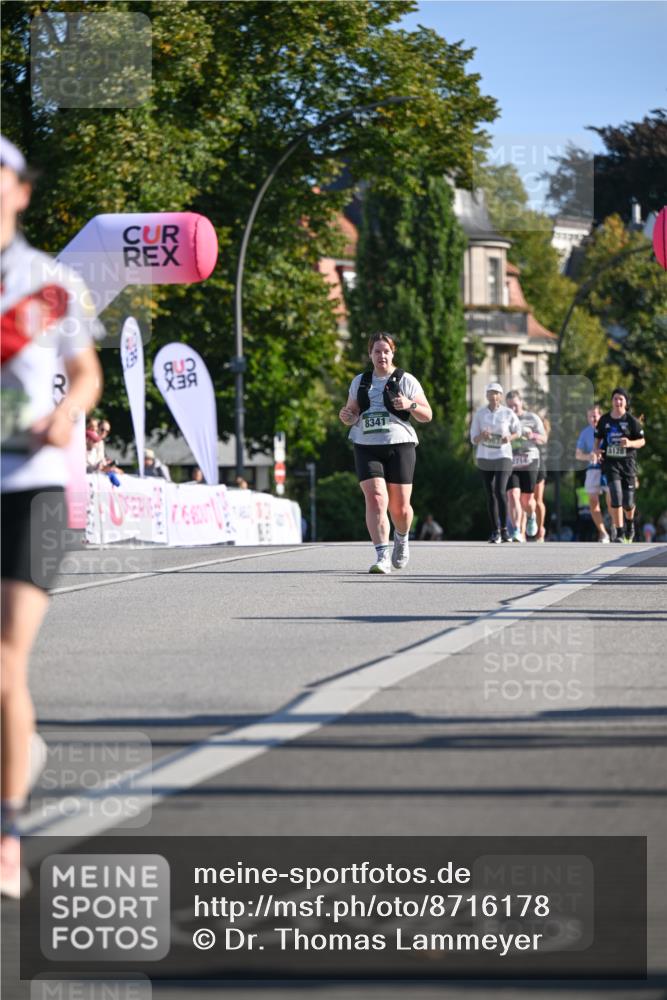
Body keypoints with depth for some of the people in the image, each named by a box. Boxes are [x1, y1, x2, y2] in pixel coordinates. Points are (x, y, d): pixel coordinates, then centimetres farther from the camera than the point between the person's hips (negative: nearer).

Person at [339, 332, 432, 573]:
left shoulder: (405, 380, 4)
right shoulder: (360, 382, 14)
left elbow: (427, 415, 5)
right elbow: (352, 415, 22)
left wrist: (410, 405, -15)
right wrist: (346, 416, -2)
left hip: (399, 447, -2)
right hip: (366, 447, 2)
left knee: (399, 506, 1)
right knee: (375, 499, -16)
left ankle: (401, 539, 35)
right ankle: (382, 557, -20)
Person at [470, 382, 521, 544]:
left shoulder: (508, 413, -4)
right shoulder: (479, 414, -1)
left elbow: (518, 431, 12)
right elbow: (474, 439, 1)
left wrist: (510, 438, -9)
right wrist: (482, 436, -22)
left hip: (502, 456, -2)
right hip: (484, 457, 2)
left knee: (500, 492, -17)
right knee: (490, 495, 6)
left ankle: (504, 529, -3)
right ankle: (495, 532, 13)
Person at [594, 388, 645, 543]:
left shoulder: (631, 420, -2)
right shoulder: (604, 420, 5)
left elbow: (642, 441, 1)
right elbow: (598, 438, 17)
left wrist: (630, 443, -19)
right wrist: (596, 450, -3)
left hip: (628, 462, -1)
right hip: (610, 462, 1)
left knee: (628, 501, 3)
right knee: (616, 497, -15)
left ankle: (630, 522, 37)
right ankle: (619, 533, -10)